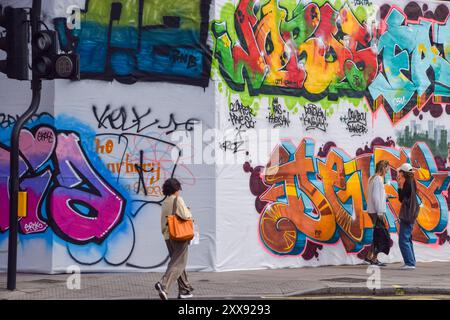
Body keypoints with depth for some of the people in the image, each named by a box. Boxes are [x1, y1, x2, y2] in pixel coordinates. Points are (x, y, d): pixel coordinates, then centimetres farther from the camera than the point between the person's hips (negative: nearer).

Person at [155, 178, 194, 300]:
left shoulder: (164, 203, 11)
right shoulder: (178, 200, -8)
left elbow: (164, 220, 13)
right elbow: (185, 216, -17)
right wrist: (189, 213, 4)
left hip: (168, 236, 7)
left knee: (177, 262, 14)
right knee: (178, 263, -8)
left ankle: (184, 290, 16)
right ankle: (163, 284, -26)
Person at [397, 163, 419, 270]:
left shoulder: (407, 182, -14)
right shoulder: (411, 182, 13)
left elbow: (401, 199, -13)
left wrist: (400, 186, -9)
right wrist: (401, 185, 16)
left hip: (407, 215, -10)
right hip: (409, 214, 10)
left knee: (403, 240, -10)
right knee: (407, 239, 17)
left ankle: (410, 263, -12)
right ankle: (411, 262, 21)